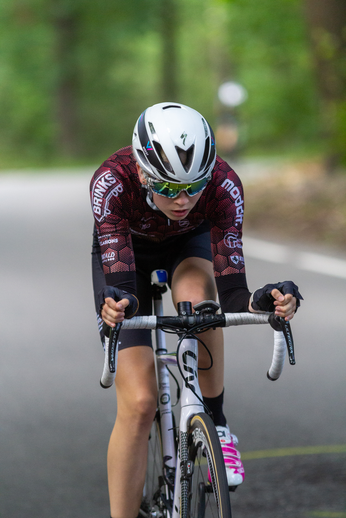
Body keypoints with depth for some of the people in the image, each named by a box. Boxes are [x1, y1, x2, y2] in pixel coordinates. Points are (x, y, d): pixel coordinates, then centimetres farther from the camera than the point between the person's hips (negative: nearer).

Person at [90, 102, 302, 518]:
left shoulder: (223, 186, -35)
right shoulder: (112, 182, -38)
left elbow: (231, 296, -37)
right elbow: (120, 282, -44)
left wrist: (260, 303, -59)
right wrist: (115, 306, -66)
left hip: (188, 247, 1)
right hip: (126, 253, -1)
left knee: (196, 295, -37)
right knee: (138, 403, -16)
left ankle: (214, 424, -17)